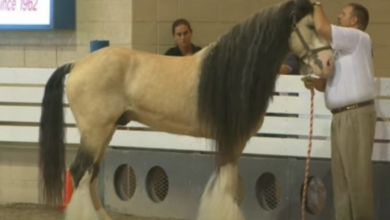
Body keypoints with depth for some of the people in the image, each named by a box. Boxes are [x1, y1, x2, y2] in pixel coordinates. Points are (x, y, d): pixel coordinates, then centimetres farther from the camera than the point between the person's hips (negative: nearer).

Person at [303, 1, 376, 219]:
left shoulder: (359, 38, -6)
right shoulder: (344, 48, 21)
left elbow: (321, 27, -17)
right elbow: (335, 83, 23)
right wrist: (317, 83, 4)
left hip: (356, 115, -9)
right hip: (341, 117, 9)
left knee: (357, 175, -10)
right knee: (342, 177, 8)